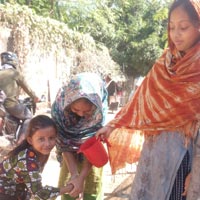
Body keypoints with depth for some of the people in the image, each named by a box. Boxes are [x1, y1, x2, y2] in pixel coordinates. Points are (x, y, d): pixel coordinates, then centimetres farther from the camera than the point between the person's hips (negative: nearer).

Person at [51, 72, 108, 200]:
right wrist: (74, 174, -28)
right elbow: (64, 144, -22)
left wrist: (82, 177, -30)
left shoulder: (99, 111, -33)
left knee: (92, 188, 0)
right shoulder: (59, 107, -31)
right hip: (71, 151, 1)